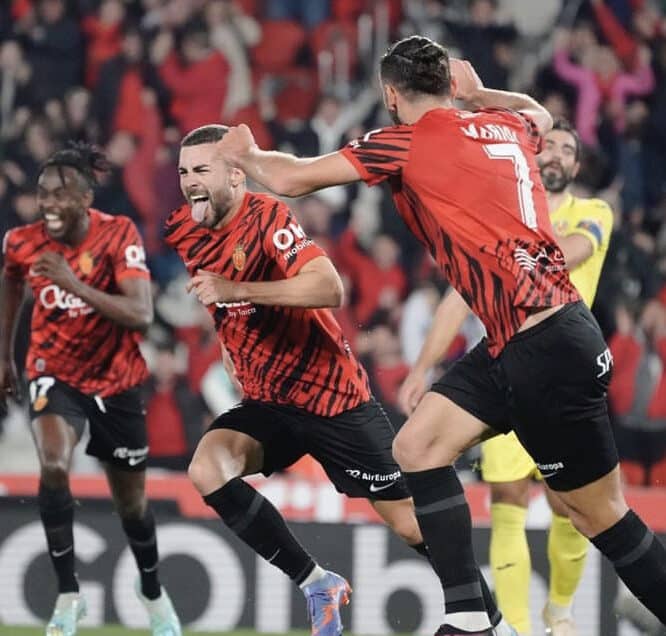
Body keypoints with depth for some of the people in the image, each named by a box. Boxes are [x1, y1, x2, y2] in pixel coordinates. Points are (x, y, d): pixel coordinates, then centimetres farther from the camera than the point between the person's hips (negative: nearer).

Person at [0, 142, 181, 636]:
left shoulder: (118, 235, -21)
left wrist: (74, 284, -40)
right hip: (56, 374, 1)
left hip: (115, 379, 0)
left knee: (131, 502, 12)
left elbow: (141, 315, -31)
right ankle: (68, 594, -19)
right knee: (53, 466, -30)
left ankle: (152, 590, 43)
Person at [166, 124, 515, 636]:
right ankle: (315, 584, -11)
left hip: (333, 395, -6)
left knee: (409, 520, -1)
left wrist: (237, 290, -38)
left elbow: (329, 288, -35)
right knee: (207, 469, -22)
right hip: (266, 402, 6)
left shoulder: (266, 217, -19)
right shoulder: (184, 232, 2)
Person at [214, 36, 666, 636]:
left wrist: (247, 154, 16)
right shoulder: (507, 127, 11)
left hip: (548, 349, -9)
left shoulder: (407, 140, -9)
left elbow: (291, 179, -3)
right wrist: (478, 94, 40)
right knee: (418, 447, 8)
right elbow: (538, 112, 37)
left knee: (599, 513, -2)